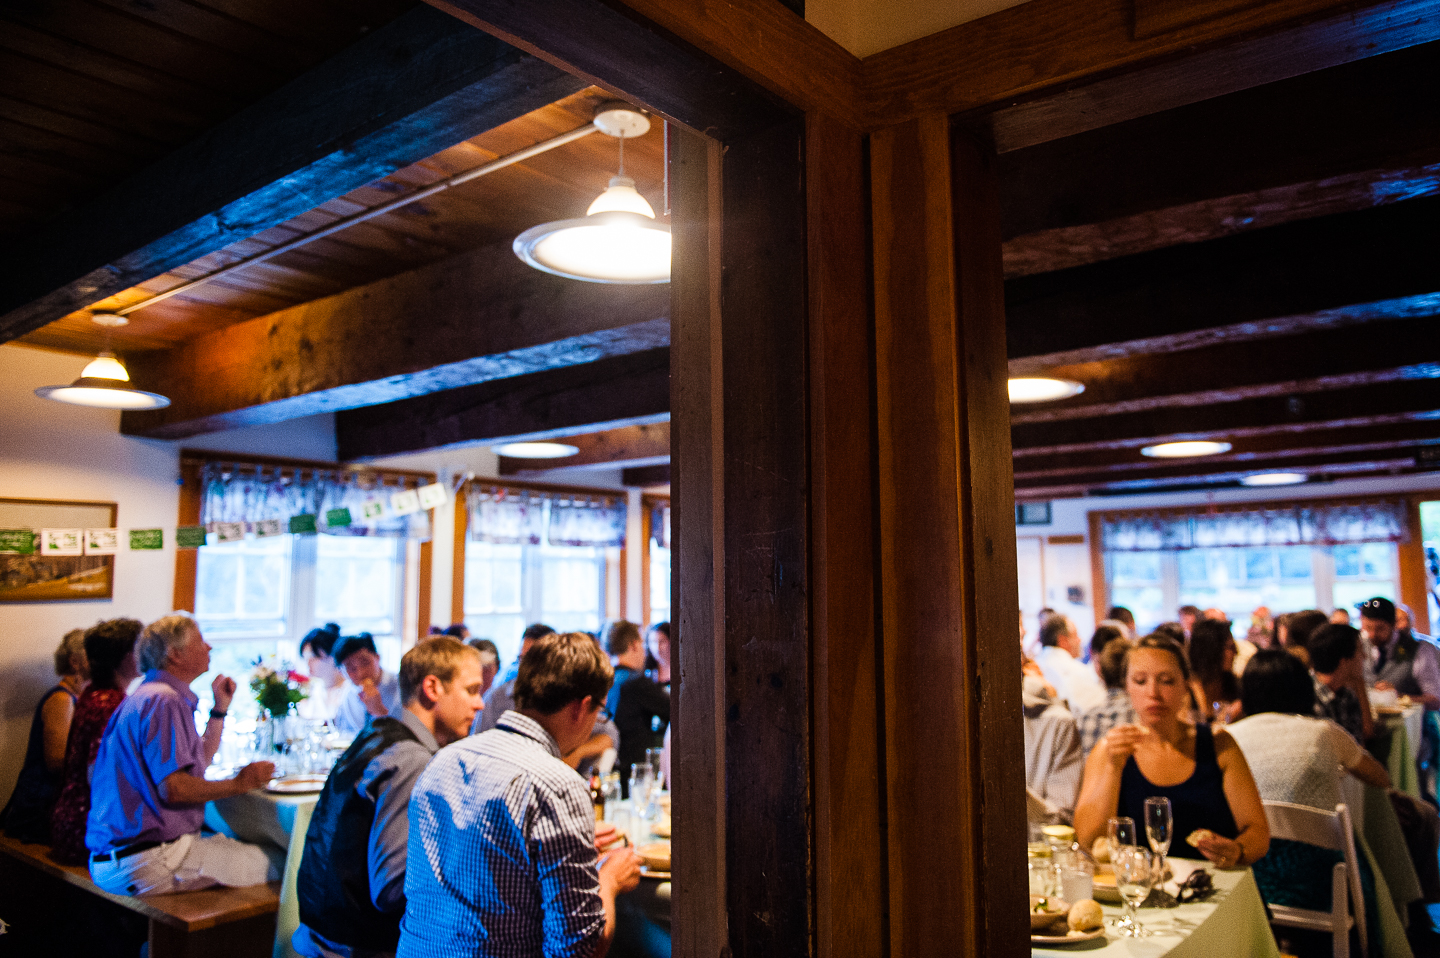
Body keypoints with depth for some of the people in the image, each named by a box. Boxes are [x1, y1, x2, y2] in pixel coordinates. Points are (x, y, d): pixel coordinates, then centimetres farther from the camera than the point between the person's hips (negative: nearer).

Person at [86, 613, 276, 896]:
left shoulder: (149, 697, 20)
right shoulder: (164, 702, -15)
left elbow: (197, 765, 26)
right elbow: (173, 788, -23)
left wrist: (220, 709, 24)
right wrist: (239, 784, -12)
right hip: (144, 859, -11)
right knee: (271, 864, -12)